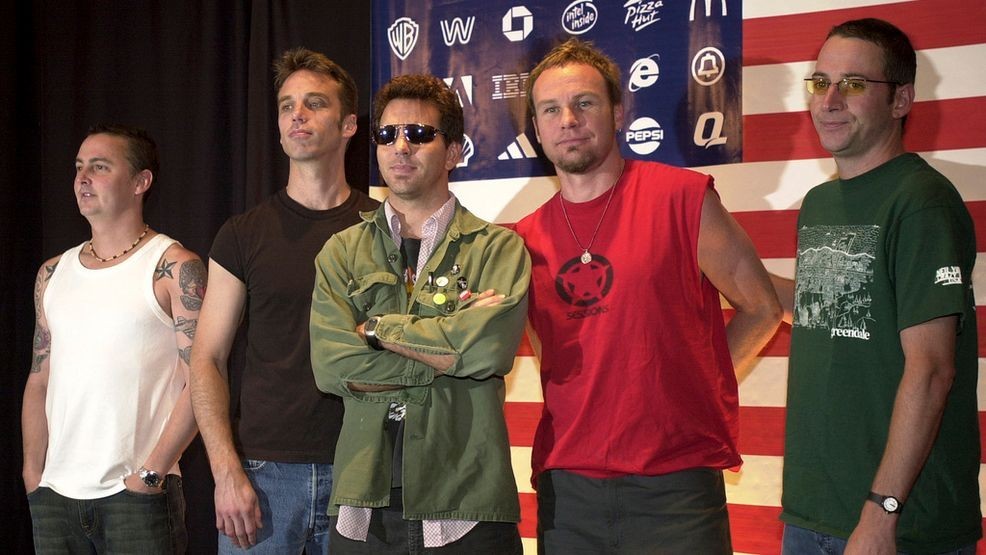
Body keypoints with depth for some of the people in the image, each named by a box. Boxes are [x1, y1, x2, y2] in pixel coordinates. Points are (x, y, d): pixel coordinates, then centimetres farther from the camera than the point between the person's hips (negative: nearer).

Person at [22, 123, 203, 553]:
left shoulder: (175, 268, -6)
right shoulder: (53, 274, 11)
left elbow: (201, 381, -11)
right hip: (54, 494, 5)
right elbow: (40, 381, 14)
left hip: (138, 494, -5)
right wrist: (33, 476, 5)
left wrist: (150, 472, -14)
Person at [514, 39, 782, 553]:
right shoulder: (528, 237, 8)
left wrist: (689, 386, 2)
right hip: (566, 490, 4)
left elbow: (762, 309, 2)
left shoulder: (682, 197, -5)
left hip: (673, 487, -4)